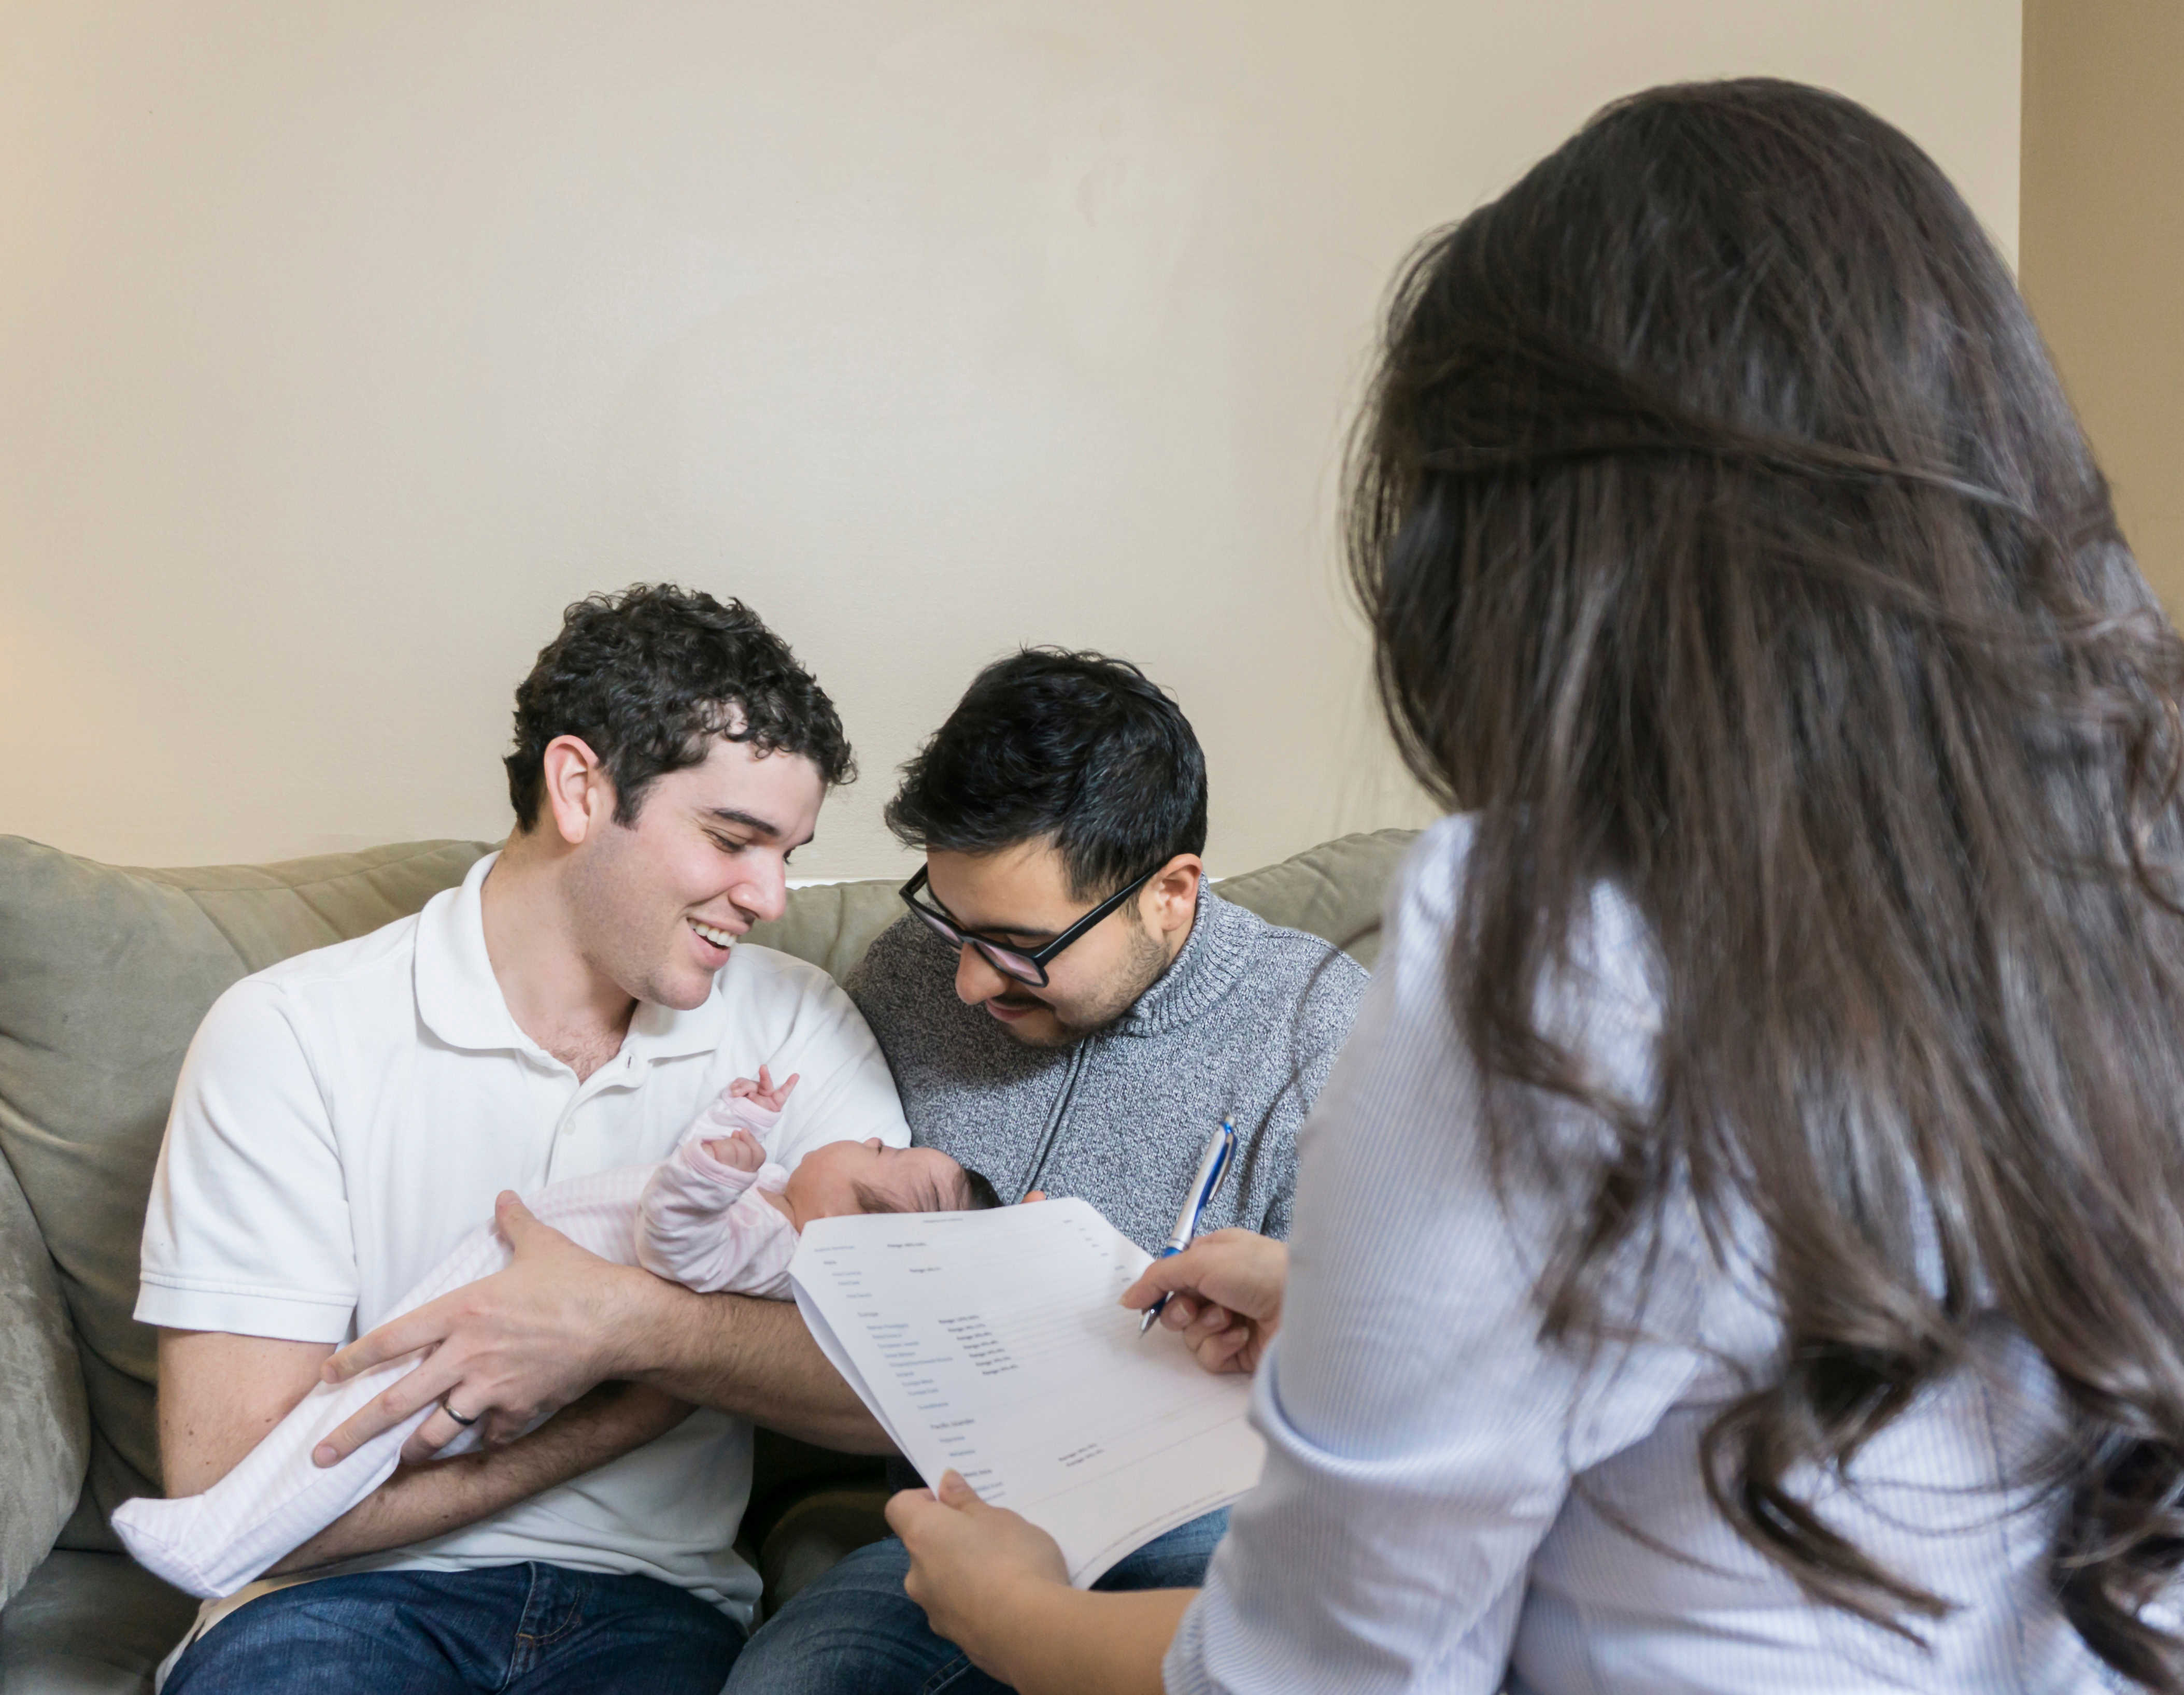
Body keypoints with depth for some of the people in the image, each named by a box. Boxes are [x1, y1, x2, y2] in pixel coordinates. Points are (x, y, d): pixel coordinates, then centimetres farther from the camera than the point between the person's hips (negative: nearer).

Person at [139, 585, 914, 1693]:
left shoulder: (797, 1029, 4)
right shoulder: (292, 1034, -5)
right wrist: (702, 1362, -10)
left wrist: (635, 1326, -22)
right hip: (353, 1594, -1)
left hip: (653, 1601, 2)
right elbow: (231, 1496, -12)